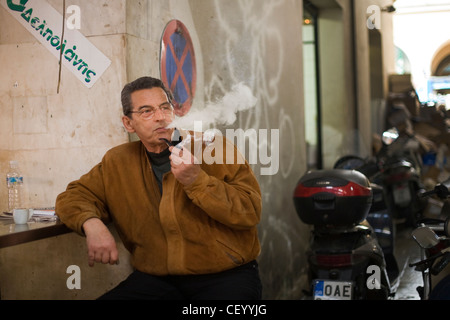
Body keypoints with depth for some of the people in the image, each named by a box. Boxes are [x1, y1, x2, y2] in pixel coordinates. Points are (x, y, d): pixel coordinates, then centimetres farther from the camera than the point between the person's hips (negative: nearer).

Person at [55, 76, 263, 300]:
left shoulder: (215, 147, -1)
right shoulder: (117, 162, 10)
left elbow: (250, 212, -6)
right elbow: (73, 196, 14)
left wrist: (197, 180, -19)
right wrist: (92, 224, -8)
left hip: (226, 276, -2)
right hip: (155, 279, 3)